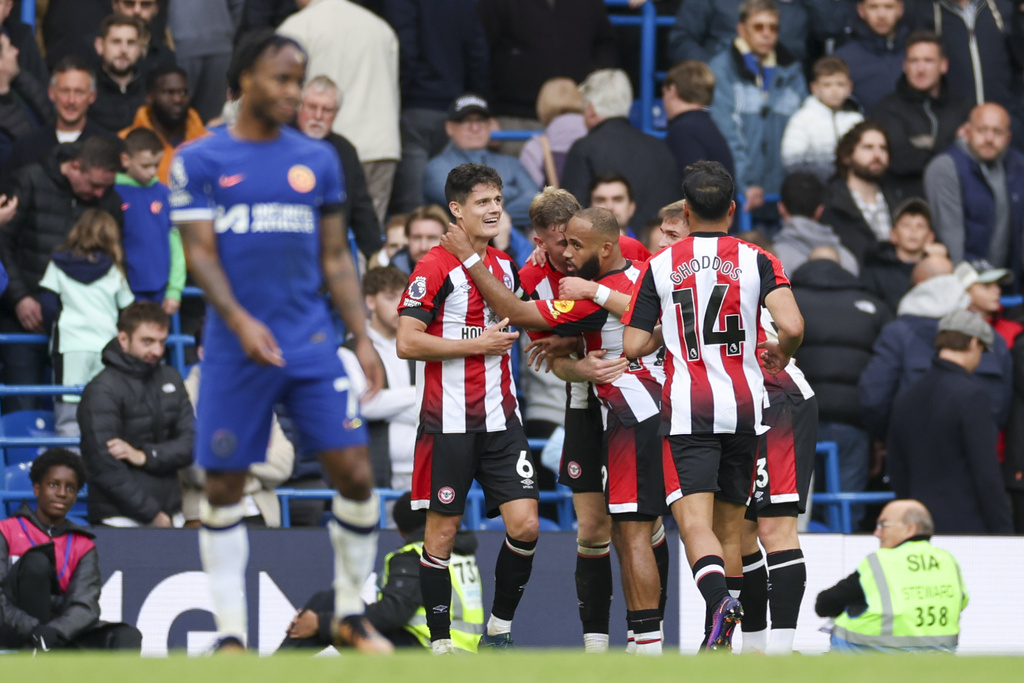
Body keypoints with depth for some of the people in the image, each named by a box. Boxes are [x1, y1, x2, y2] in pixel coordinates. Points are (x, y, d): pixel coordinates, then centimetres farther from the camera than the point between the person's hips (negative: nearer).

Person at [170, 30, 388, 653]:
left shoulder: (318, 159, 10)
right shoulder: (199, 162, 1)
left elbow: (336, 258, 14)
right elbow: (200, 253, -5)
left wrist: (364, 337, 5)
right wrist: (240, 321, -20)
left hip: (312, 345, 2)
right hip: (235, 350, -2)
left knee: (356, 476, -6)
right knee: (224, 489, 1)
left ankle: (351, 614, 11)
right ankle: (231, 635, 10)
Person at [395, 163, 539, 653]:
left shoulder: (505, 267, 12)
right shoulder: (435, 267, -10)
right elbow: (407, 342, -16)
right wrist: (477, 344, -14)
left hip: (500, 419, 6)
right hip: (448, 423, -6)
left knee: (524, 525, -5)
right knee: (442, 530, 1)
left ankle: (500, 628, 10)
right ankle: (440, 642, 9)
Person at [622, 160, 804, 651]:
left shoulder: (660, 266, 4)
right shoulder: (756, 261, 2)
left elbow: (632, 345, 3)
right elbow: (792, 327, -12)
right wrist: (780, 354, 11)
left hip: (687, 409, -2)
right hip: (743, 406, 2)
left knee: (695, 522, -12)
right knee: (730, 525, 14)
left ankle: (719, 600, -41)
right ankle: (721, 643, 17)